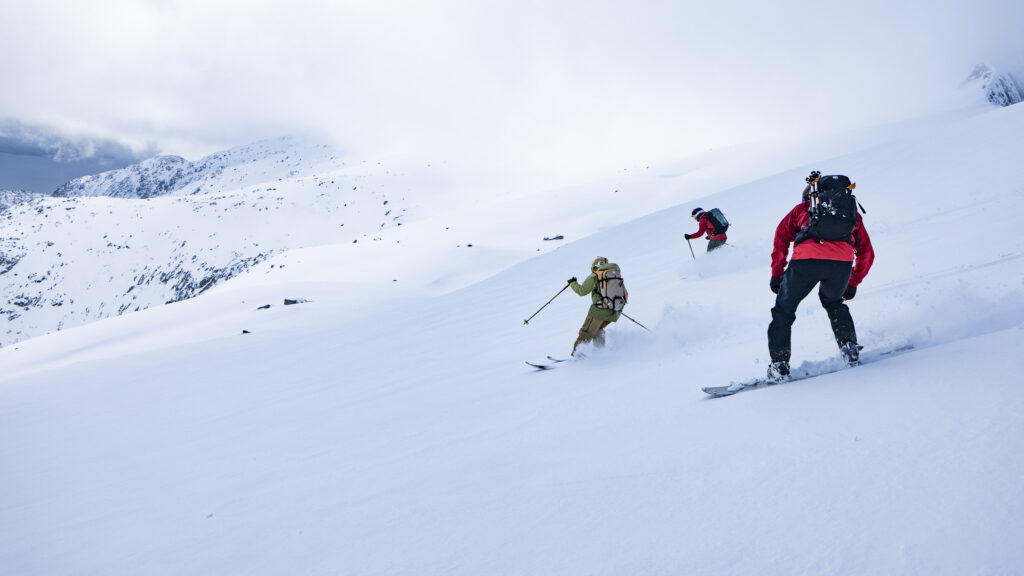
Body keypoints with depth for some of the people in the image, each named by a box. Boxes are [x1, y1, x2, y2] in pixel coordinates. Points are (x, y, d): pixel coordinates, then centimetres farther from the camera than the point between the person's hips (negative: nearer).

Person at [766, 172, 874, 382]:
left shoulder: (803, 208, 30)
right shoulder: (853, 214, 35)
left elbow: (781, 237, 21)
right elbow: (867, 254, 35)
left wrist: (776, 275, 24)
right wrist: (853, 284, 43)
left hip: (806, 258, -2)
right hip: (842, 262, 2)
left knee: (784, 310, 15)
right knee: (833, 302, 33)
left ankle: (779, 365, 8)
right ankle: (850, 349, 21)